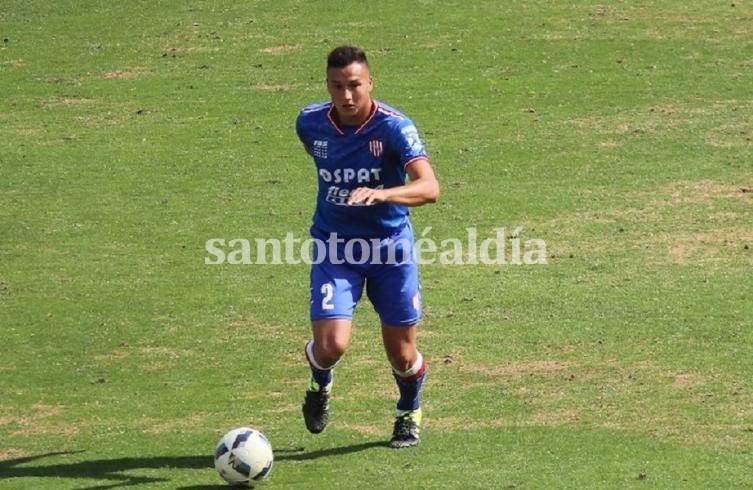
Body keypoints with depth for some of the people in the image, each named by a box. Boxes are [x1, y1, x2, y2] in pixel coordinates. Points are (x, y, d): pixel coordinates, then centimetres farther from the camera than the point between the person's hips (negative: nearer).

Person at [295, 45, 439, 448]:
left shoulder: (394, 127, -19)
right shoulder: (310, 123, -8)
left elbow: (429, 187, -32)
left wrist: (380, 194, -48)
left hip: (390, 246, -1)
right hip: (334, 248, 1)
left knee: (402, 356, 6)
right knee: (331, 345, -16)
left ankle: (409, 412, 41)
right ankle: (320, 386, 22)